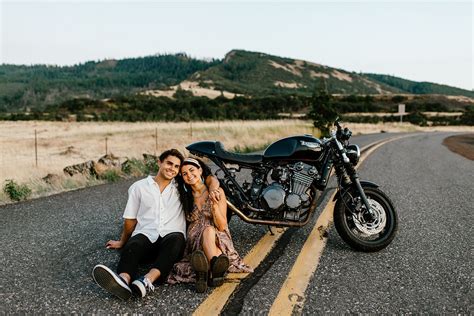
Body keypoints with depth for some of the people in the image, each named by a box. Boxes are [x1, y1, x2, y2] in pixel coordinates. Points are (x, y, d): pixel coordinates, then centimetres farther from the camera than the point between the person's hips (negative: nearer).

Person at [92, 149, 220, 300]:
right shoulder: (139, 187, 17)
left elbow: (210, 178, 18)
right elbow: (130, 219, 23)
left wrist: (213, 189, -4)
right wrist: (122, 242, 28)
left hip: (171, 239, 0)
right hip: (145, 236, 1)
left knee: (176, 238, -37)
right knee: (132, 246, -35)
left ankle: (148, 280, -56)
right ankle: (123, 280, -63)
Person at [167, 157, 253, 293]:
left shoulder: (217, 192, 0)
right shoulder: (186, 196, 10)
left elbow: (222, 226, -6)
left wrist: (214, 206, -19)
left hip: (218, 238, -1)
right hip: (195, 240, 1)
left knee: (208, 231, -36)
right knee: (207, 230, -35)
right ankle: (217, 271, -64)